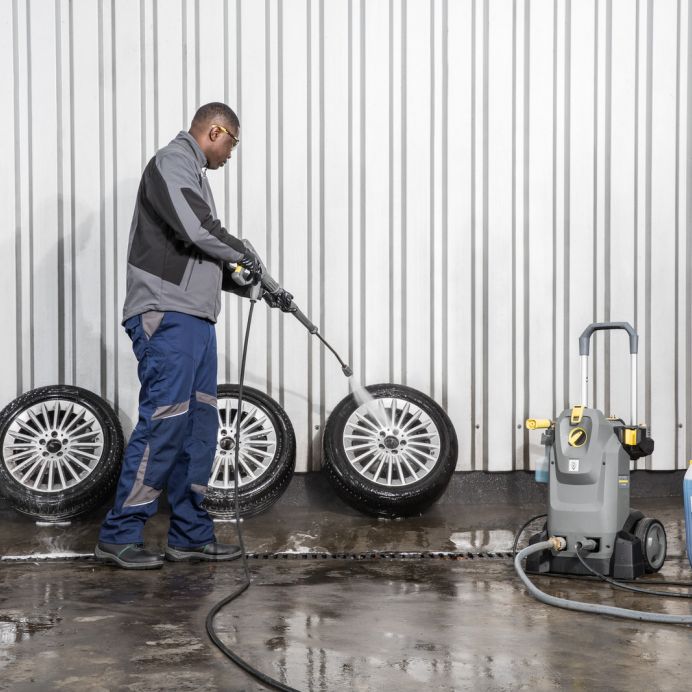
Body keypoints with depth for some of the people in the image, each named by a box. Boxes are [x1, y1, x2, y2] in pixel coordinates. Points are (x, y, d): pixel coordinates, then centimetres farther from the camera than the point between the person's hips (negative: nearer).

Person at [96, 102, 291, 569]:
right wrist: (244, 254, -3)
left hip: (196, 320, 10)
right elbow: (198, 231, -20)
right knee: (164, 421, -12)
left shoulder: (193, 175, 25)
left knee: (199, 426, 8)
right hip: (166, 317, -10)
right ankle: (120, 535, -7)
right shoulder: (172, 162, -5)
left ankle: (191, 534, 13)